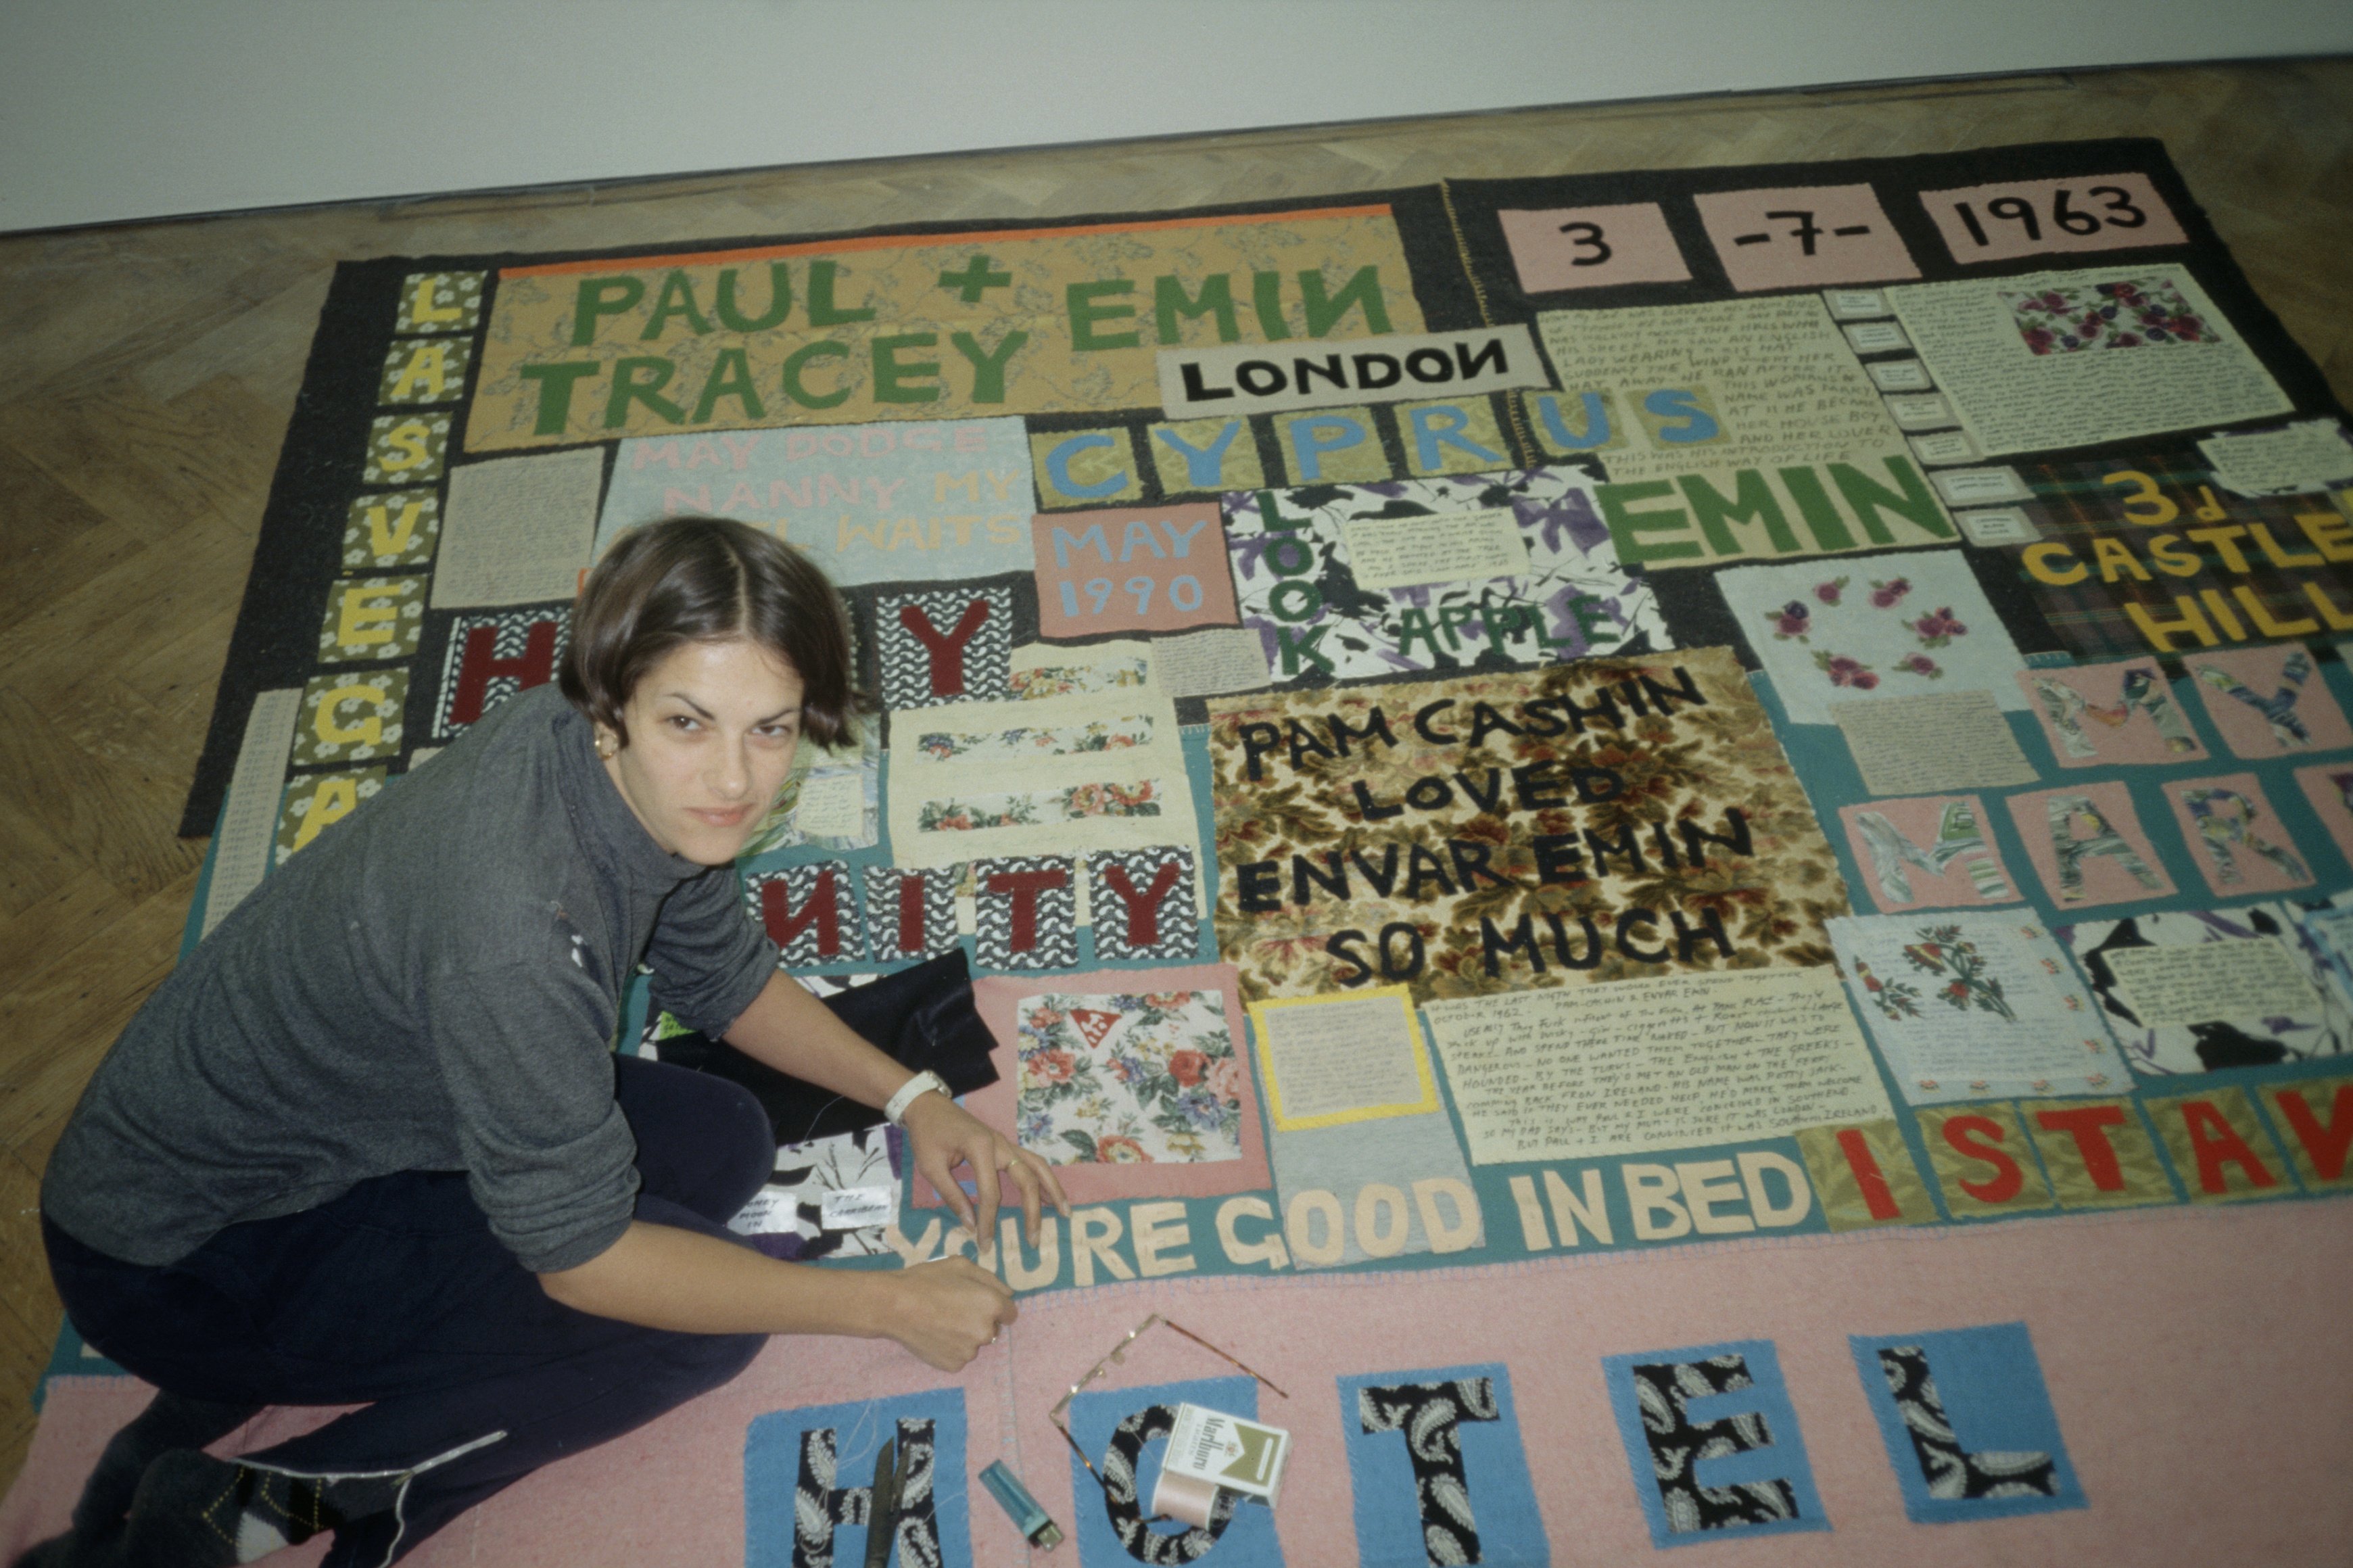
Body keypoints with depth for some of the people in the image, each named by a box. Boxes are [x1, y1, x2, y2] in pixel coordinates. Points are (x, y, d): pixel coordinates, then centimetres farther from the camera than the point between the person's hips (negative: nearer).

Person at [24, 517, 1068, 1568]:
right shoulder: (512, 927, -38)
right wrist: (887, 1305, -19)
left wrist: (910, 1096, -3)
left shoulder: (648, 783, -14)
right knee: (712, 1322, -14)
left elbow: (725, 977, 5)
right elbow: (582, 1254, -26)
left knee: (723, 1143, 2)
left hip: (345, 1118, 8)